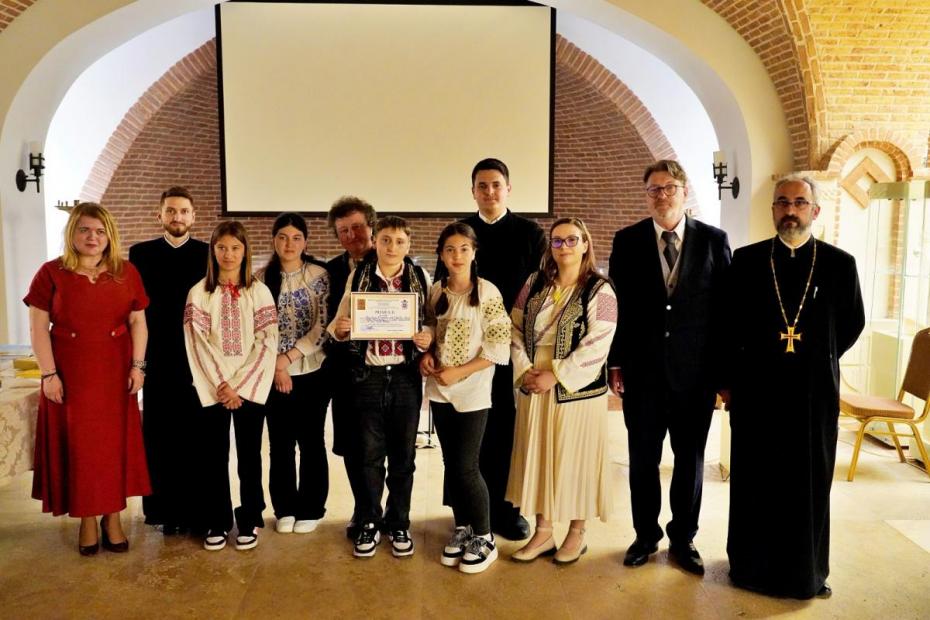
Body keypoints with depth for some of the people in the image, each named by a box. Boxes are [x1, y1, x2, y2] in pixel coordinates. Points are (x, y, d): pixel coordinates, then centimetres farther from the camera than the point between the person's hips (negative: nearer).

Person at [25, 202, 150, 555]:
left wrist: (137, 365, -4)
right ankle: (87, 521, 18)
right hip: (69, 375, -1)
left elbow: (138, 321, 4)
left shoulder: (126, 273, 3)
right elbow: (38, 328, -4)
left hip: (115, 374, 2)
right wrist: (49, 374, -10)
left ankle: (112, 518, 19)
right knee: (77, 446, 5)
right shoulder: (51, 273, -2)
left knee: (115, 444, 6)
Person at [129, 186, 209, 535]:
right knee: (160, 439, 6)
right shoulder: (141, 254, 8)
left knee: (198, 439, 4)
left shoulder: (210, 254, 4)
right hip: (158, 362, 1)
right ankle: (166, 510, 16)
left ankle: (199, 510, 13)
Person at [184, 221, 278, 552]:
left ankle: (249, 522, 19)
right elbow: (198, 344, -4)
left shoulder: (260, 292, 2)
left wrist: (240, 386, -10)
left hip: (250, 387, 0)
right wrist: (221, 385, -11)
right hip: (212, 388, 0)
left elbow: (267, 343, -4)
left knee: (249, 455, 6)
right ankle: (217, 523, 20)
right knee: (214, 456, 6)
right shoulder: (198, 293, 2)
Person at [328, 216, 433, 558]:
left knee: (403, 455, 10)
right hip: (368, 376, 0)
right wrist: (339, 328, -16)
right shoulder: (358, 276, 2)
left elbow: (432, 323, 6)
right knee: (370, 454, 8)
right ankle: (369, 523, 24)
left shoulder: (420, 278, 2)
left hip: (406, 376, 0)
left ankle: (398, 523, 26)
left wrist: (428, 336, -15)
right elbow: (340, 323, 6)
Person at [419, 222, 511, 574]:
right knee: (451, 464, 12)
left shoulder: (487, 292, -10)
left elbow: (499, 348, -12)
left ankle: (484, 539, 15)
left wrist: (458, 372, -17)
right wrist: (426, 355, -4)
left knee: (466, 467, -3)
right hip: (439, 390, 5)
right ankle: (462, 529, 28)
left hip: (472, 392, -5)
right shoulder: (436, 291, 6)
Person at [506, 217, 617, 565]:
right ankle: (543, 532, 25)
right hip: (534, 389, 4)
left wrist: (555, 376, -18)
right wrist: (524, 370, -8)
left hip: (576, 391, -4)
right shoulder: (534, 284, 7)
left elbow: (596, 346, -15)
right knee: (537, 457, 10)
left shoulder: (600, 290, -8)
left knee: (574, 459, 7)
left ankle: (577, 533, 26)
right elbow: (516, 329, 6)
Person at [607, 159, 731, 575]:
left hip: (695, 371, 0)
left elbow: (725, 307, 0)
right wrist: (615, 362, 0)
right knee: (642, 458, 11)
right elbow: (617, 305, 2)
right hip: (643, 370, 0)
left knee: (690, 459, 12)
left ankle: (683, 539, 30)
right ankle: (646, 535, 29)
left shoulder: (714, 240, 0)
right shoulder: (627, 240, 1)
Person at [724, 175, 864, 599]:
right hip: (756, 389, 0)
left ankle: (807, 572, 29)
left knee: (810, 483, 11)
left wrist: (819, 359, 9)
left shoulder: (840, 263, 0)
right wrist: (729, 378, 4)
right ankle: (752, 565, 25)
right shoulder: (746, 260, -1)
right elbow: (728, 325, 4)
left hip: (814, 391, 1)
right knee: (755, 481, 10)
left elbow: (851, 324, 12)